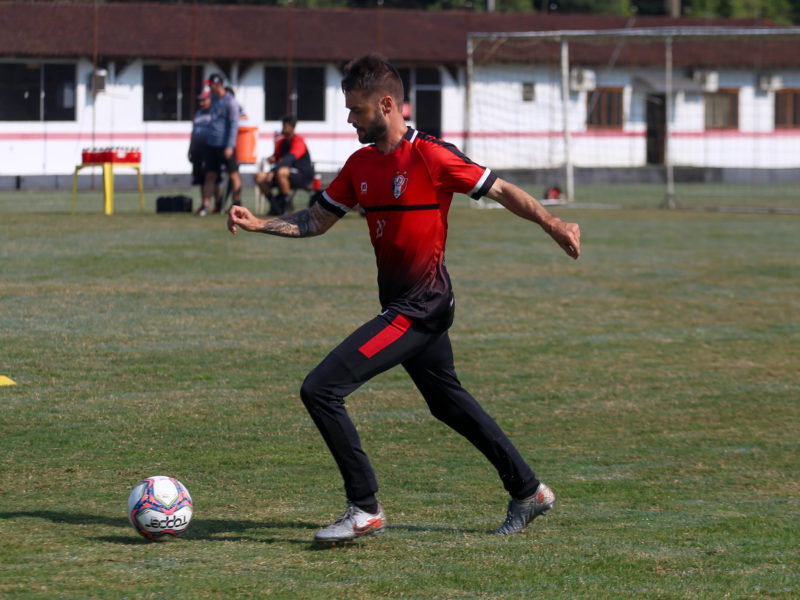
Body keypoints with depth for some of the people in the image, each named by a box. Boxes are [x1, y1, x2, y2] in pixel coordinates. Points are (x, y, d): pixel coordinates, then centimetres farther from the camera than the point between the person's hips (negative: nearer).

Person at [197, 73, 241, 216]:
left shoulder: (230, 101, -11)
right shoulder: (213, 98, 12)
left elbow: (234, 125, -13)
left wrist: (230, 146, -18)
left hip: (225, 145, -7)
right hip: (212, 144, 7)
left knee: (233, 175, 0)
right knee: (210, 176, 3)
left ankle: (237, 204, 4)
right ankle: (206, 205, 1)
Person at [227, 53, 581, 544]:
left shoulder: (432, 156, -16)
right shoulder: (361, 164, 7)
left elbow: (501, 191, -10)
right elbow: (318, 221, 14)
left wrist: (553, 225, -16)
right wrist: (258, 224, 1)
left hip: (421, 306, -9)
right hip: (403, 303, 9)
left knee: (321, 389, -15)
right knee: (448, 401, 23)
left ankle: (365, 509, -7)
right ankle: (529, 492, 36)